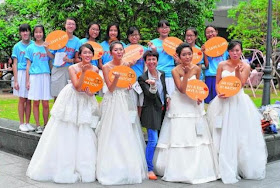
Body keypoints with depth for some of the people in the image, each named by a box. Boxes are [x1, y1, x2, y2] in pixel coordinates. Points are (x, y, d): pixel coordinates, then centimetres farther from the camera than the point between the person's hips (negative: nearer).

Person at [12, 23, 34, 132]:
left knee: (29, 100, 5)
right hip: (21, 73, -1)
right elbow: (15, 64, 2)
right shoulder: (17, 46, 4)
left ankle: (27, 123, 13)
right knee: (22, 99, 1)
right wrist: (15, 81, -4)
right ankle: (21, 124, 8)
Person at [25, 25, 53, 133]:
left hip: (46, 76, 1)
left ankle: (46, 125, 10)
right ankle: (38, 125, 7)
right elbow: (28, 65, 8)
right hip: (34, 76, -1)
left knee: (45, 103, 0)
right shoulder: (30, 48, 8)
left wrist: (46, 49, -9)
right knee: (36, 103, 0)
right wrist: (27, 81, 1)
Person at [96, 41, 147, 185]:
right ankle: (113, 170, 4)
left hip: (126, 102, 5)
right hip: (113, 102, -5)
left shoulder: (126, 65, 9)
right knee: (113, 135, -5)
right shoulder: (106, 67, -6)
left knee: (128, 135, 6)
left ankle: (129, 169, 16)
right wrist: (116, 77, -26)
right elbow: (111, 88, -10)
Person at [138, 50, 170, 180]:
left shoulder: (162, 74, 9)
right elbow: (150, 95, -16)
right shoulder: (143, 78, -9)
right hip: (151, 111, -6)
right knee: (153, 140, -12)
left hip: (162, 110, 6)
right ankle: (149, 169, -3)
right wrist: (152, 86, -35)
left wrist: (167, 97, 4)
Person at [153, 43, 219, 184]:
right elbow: (182, 89, -21)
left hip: (194, 105, 4)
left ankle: (197, 169, 21)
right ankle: (179, 170, 9)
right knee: (179, 137, -2)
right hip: (180, 105, -4)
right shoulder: (175, 71, -13)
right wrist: (187, 73, -26)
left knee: (196, 137, 8)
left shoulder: (196, 69, -1)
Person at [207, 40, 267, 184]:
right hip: (223, 102, 1)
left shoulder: (245, 66, 0)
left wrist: (237, 71, -23)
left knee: (239, 134, 0)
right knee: (223, 135, 3)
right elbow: (217, 84, 6)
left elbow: (240, 84, -9)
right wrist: (220, 93, -13)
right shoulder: (222, 65, 4)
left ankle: (241, 167, 13)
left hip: (238, 102, -1)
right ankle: (225, 168, 11)